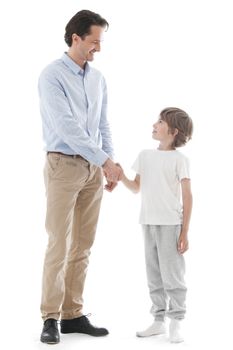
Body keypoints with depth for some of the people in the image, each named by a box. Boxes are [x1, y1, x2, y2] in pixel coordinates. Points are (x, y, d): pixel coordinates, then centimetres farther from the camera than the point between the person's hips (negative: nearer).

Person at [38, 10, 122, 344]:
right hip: (64, 165, -7)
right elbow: (67, 128, -19)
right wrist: (106, 161, -18)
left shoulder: (98, 78, 10)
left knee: (82, 246, 8)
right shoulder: (52, 76, -12)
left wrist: (108, 165, 6)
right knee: (59, 245, -7)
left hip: (93, 168, 7)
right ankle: (51, 319, 1)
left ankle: (73, 314, 15)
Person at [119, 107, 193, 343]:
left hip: (170, 224, -5)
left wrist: (184, 232, -9)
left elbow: (187, 197, -6)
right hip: (148, 223, 6)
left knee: (172, 275, -2)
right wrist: (121, 177, -5)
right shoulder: (145, 155, 10)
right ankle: (159, 319, 21)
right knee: (154, 276, 11)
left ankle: (176, 323, 7)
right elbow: (137, 188, 16)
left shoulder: (179, 159, -6)